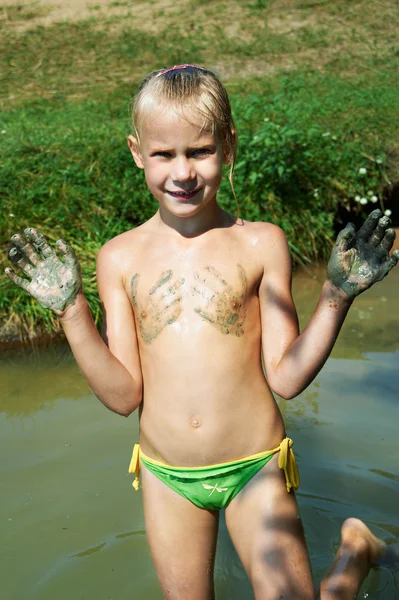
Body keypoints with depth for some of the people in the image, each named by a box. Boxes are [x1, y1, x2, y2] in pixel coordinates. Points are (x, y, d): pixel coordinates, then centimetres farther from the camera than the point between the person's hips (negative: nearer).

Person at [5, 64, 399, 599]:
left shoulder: (260, 243, -8)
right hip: (166, 479, 3)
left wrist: (337, 295, -19)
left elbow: (286, 378, -8)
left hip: (255, 472, -2)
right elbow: (123, 395, -7)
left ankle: (354, 551, 31)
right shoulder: (121, 257, -4)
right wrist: (70, 309, -15)